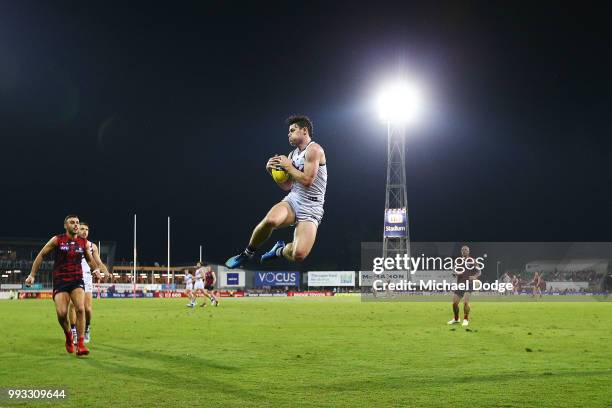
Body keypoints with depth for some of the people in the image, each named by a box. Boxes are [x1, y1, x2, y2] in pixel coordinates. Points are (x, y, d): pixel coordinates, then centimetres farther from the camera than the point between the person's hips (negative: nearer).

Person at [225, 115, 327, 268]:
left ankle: (281, 251, 14)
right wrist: (273, 170, 5)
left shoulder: (313, 150, -9)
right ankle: (247, 253, -8)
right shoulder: (293, 155, 14)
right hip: (293, 200, 5)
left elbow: (307, 181, -18)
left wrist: (288, 167, -7)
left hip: (311, 209, -5)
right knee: (270, 220, -32)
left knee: (299, 255, -23)